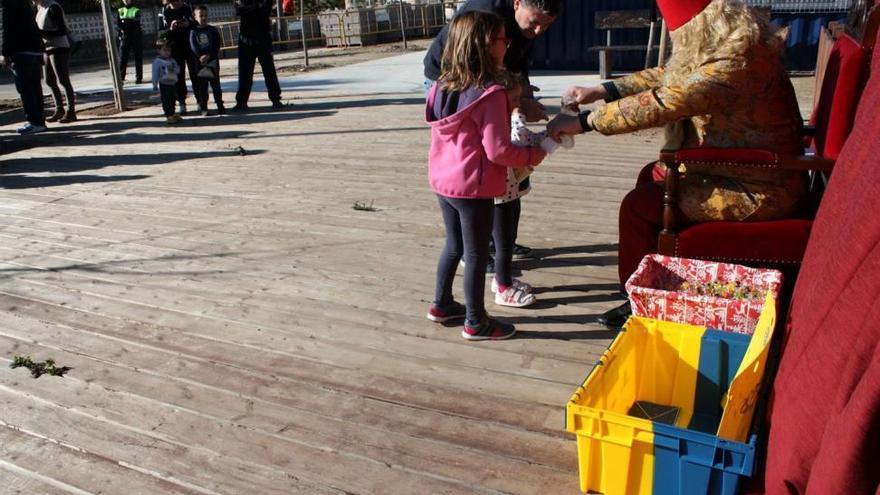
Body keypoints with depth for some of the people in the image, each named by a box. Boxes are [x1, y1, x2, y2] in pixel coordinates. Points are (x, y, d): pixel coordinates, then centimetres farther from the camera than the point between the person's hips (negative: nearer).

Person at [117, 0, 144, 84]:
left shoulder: (136, 11, 4)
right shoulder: (120, 11, 12)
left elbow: (136, 23, -10)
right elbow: (118, 24, 3)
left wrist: (124, 23, -15)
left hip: (136, 37, -2)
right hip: (124, 37, 2)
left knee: (138, 58, 1)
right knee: (122, 58, -5)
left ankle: (139, 77, 8)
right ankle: (120, 78, -3)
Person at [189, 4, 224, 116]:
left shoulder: (213, 30, 5)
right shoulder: (193, 31, 4)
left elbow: (217, 46, -2)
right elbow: (193, 46, -6)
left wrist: (209, 56, -16)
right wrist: (201, 56, -22)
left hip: (213, 60, 0)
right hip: (199, 61, 0)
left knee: (215, 84, 3)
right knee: (202, 86, 3)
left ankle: (220, 105, 9)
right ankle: (203, 108, 7)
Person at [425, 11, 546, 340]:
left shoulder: (443, 86, 3)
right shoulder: (491, 93, -21)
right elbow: (498, 151, -21)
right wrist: (534, 155, -5)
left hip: (442, 180, 8)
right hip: (472, 188, -8)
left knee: (454, 245, 24)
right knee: (476, 255, 7)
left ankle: (442, 305, 37)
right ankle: (476, 323, 20)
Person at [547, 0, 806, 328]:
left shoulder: (735, 66, -27)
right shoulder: (731, 49, 3)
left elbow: (657, 104, -30)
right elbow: (667, 78, 13)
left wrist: (584, 122, -22)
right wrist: (601, 91, 7)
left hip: (760, 191, -10)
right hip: (743, 170, 10)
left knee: (639, 204, -12)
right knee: (653, 176, 18)